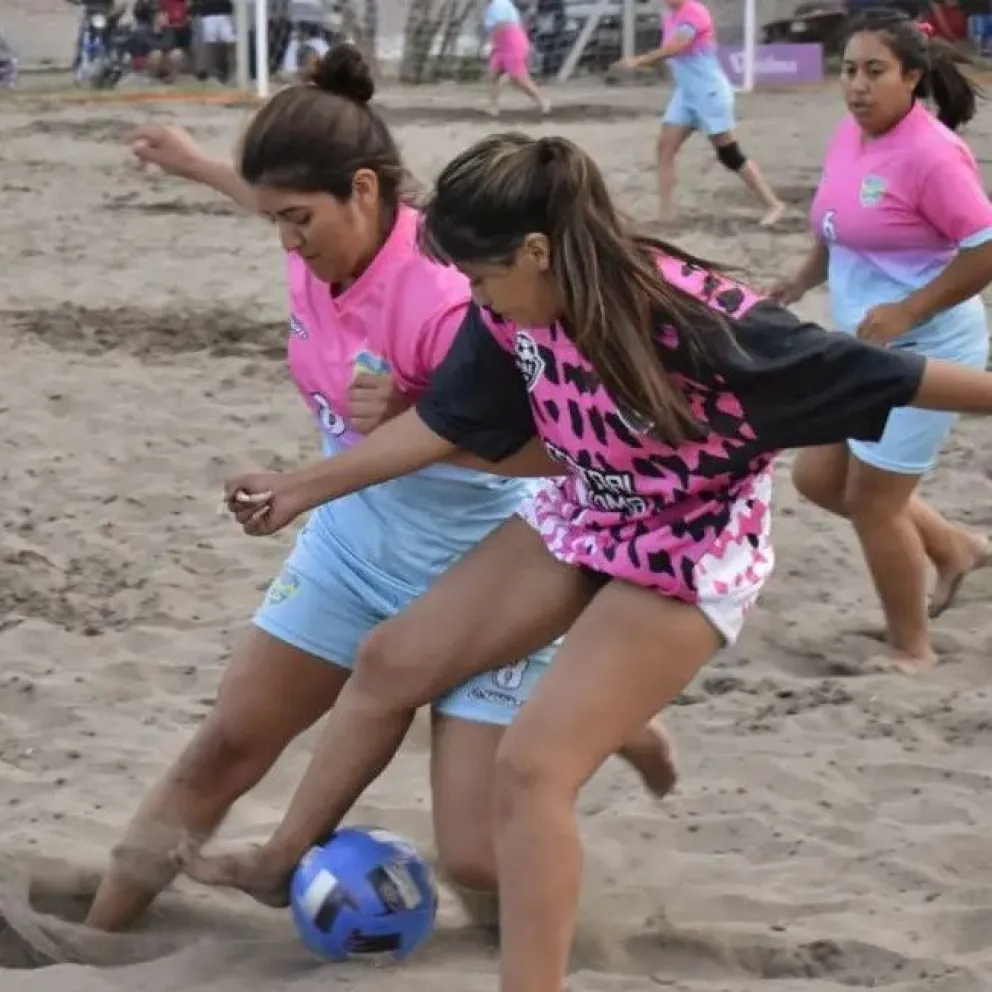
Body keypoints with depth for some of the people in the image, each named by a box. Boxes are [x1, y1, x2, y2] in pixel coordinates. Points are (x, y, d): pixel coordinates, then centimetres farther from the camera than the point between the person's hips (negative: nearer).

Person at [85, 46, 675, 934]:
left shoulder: (446, 298, -33)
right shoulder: (323, 250, -9)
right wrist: (201, 169, 29)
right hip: (354, 546, 7)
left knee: (479, 858, -8)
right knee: (222, 750, 8)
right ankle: (95, 938, 20)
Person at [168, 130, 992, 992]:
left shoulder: (701, 322, -34)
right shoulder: (515, 315, -13)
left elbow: (878, 375, -28)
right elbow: (442, 426, 3)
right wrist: (301, 489, 8)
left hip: (689, 558, -7)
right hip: (582, 519, 7)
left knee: (533, 767, -18)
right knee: (392, 662, 11)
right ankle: (282, 862, 32)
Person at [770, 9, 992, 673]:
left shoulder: (930, 154, -22)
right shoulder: (849, 134, 3)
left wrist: (906, 312, -24)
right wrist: (804, 281, 5)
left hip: (924, 352, -9)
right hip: (868, 350, 9)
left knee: (872, 502, 0)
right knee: (818, 477, 15)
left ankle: (913, 649, 19)